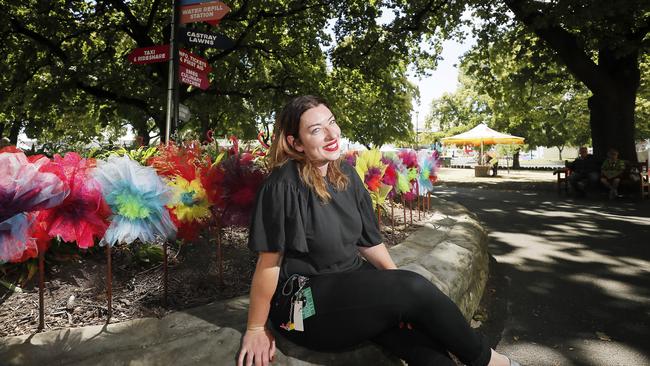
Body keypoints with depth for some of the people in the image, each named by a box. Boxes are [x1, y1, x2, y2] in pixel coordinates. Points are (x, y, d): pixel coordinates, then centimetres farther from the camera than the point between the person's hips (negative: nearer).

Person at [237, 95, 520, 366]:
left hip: (351, 280, 6)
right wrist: (256, 329, -8)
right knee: (414, 288, -20)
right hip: (303, 302, -6)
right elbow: (269, 261, -15)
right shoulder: (284, 184, -19)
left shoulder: (346, 175, 2)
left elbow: (368, 240, 9)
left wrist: (398, 280, -2)